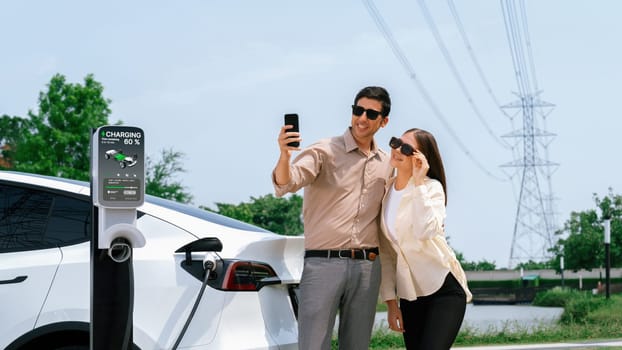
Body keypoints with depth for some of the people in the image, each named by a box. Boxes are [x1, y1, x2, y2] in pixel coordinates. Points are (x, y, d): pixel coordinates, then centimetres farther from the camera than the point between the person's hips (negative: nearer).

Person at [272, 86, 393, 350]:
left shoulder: (386, 164, 13)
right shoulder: (325, 151, -4)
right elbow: (284, 185, -19)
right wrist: (285, 156, -39)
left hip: (367, 267, 5)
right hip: (323, 262, -5)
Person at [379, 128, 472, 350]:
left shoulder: (431, 188, -9)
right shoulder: (384, 190, 4)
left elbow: (426, 231, -30)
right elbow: (385, 251, 7)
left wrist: (418, 182, -25)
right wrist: (390, 301, 4)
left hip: (444, 289, -5)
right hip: (409, 295, 5)